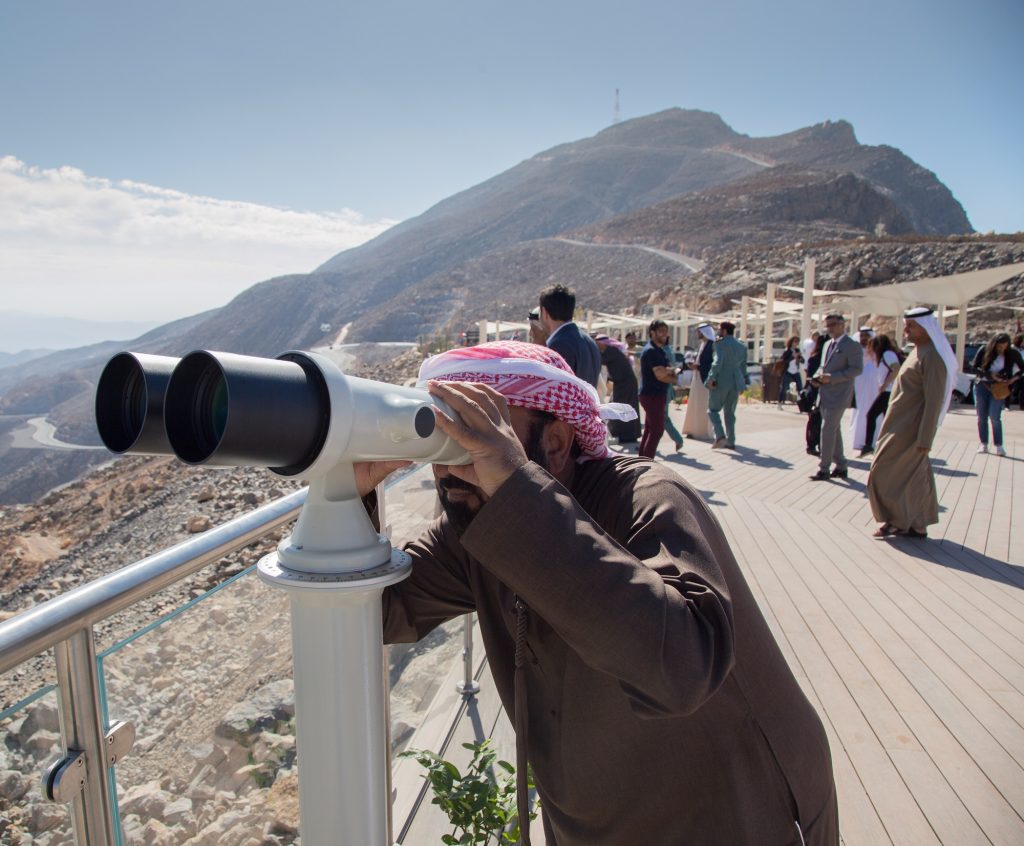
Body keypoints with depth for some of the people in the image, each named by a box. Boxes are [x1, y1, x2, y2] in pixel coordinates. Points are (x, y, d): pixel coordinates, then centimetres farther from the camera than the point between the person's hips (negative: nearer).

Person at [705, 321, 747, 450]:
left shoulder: (721, 343, -9)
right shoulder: (742, 346, 12)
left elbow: (718, 361, -21)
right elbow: (743, 366, 17)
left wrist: (711, 378, -19)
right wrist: (743, 382, 25)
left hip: (721, 382, -6)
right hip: (735, 383, 6)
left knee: (713, 410, 2)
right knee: (730, 413, 13)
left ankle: (720, 437, -15)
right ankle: (731, 441, 13)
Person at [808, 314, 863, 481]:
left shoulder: (852, 346, -9)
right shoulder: (827, 344, 16)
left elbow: (856, 369, -16)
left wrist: (832, 378, -22)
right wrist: (817, 376, 2)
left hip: (838, 396, -8)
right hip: (825, 395, 8)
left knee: (827, 430, -10)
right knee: (833, 431, 14)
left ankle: (824, 469, -3)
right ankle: (841, 467, 24)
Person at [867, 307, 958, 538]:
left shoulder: (932, 356, -19)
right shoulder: (918, 351, 12)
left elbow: (934, 400, -22)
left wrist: (925, 438, -23)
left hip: (910, 428, -9)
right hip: (903, 424, 9)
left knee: (884, 473, -3)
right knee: (915, 476, 13)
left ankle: (897, 521, 10)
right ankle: (917, 525, 21)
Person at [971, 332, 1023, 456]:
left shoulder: (1012, 354, -2)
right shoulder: (984, 350, -5)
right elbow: (975, 368, -4)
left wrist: (1014, 378, -6)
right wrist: (990, 375, -17)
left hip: (998, 388, -1)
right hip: (981, 385, 1)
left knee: (995, 417, -10)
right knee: (982, 417, 4)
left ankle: (999, 445, 0)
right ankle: (984, 444, 13)